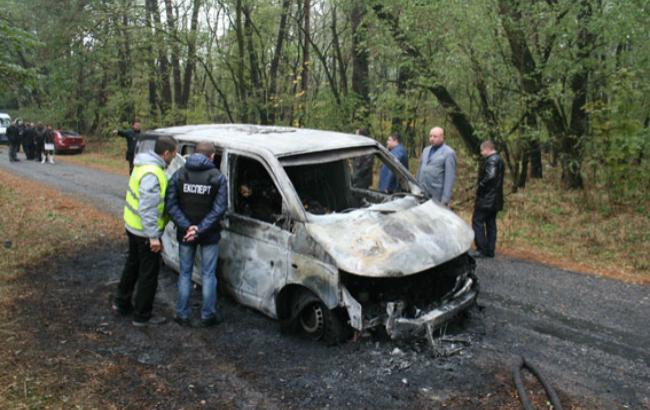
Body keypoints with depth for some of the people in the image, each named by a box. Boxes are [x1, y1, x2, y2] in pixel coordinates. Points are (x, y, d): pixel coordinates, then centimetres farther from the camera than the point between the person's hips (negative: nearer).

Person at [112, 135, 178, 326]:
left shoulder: (145, 165, 5)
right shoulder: (152, 173, -27)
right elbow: (148, 208, -29)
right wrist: (153, 236, -26)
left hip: (133, 226, 10)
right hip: (145, 231, -10)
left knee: (133, 265, 24)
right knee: (149, 273, 4)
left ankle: (121, 303, 39)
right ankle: (142, 316, 15)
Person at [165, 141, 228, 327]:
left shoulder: (179, 174, -3)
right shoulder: (218, 177, -8)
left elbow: (171, 204, -11)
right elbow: (219, 208, -15)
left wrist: (187, 226, -15)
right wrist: (200, 229, -17)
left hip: (185, 233, 2)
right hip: (209, 235, -1)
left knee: (185, 273, 14)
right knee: (208, 275, 9)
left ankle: (183, 315, 20)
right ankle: (208, 315, 18)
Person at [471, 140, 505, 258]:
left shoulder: (491, 160, -15)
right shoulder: (499, 160, 16)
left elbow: (490, 176, -29)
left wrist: (480, 186, -16)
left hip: (486, 198, -10)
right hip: (495, 199, 10)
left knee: (477, 221, -5)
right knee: (491, 223, 12)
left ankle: (482, 249, -6)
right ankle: (490, 250, 16)